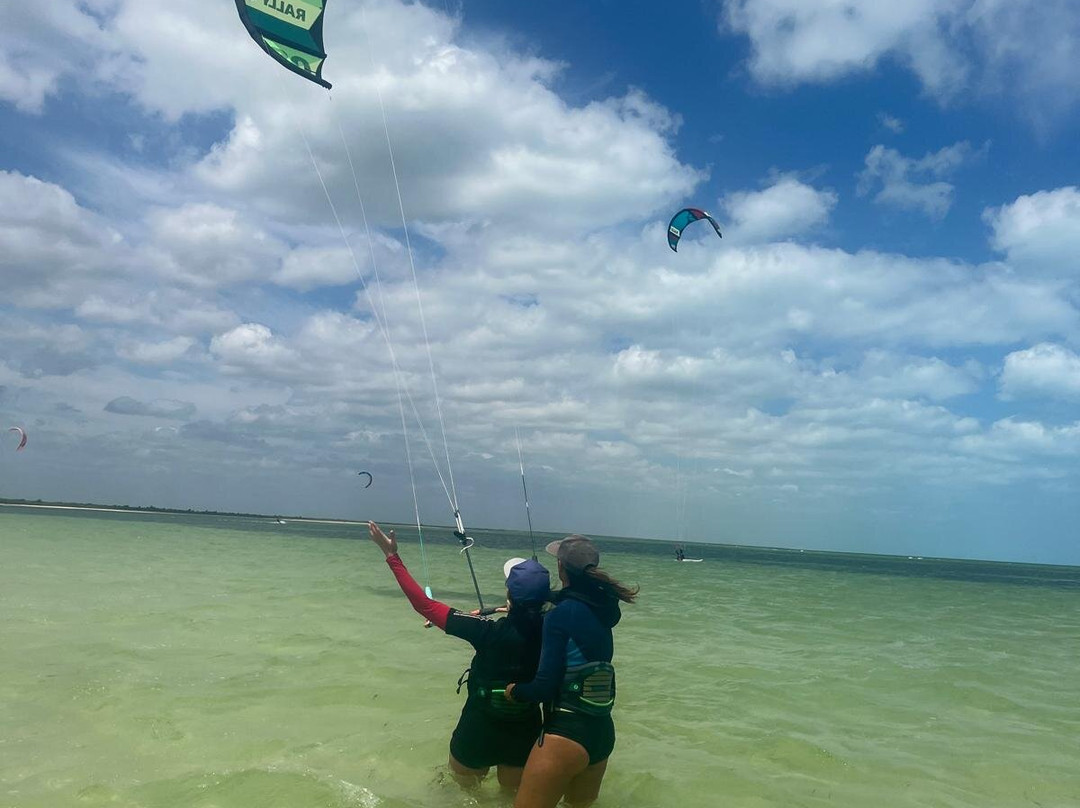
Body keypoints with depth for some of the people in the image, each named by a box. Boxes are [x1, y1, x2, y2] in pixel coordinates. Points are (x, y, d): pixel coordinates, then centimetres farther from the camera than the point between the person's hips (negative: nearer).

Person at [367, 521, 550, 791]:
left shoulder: (490, 632, -28)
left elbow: (424, 605, -25)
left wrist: (392, 556, -22)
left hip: (480, 731, -3)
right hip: (526, 732, 4)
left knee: (464, 787, 28)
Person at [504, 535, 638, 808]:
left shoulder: (561, 613, -17)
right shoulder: (603, 609, 3)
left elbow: (545, 687, -18)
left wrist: (514, 691, 3)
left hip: (566, 733, -8)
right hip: (602, 732, 8)